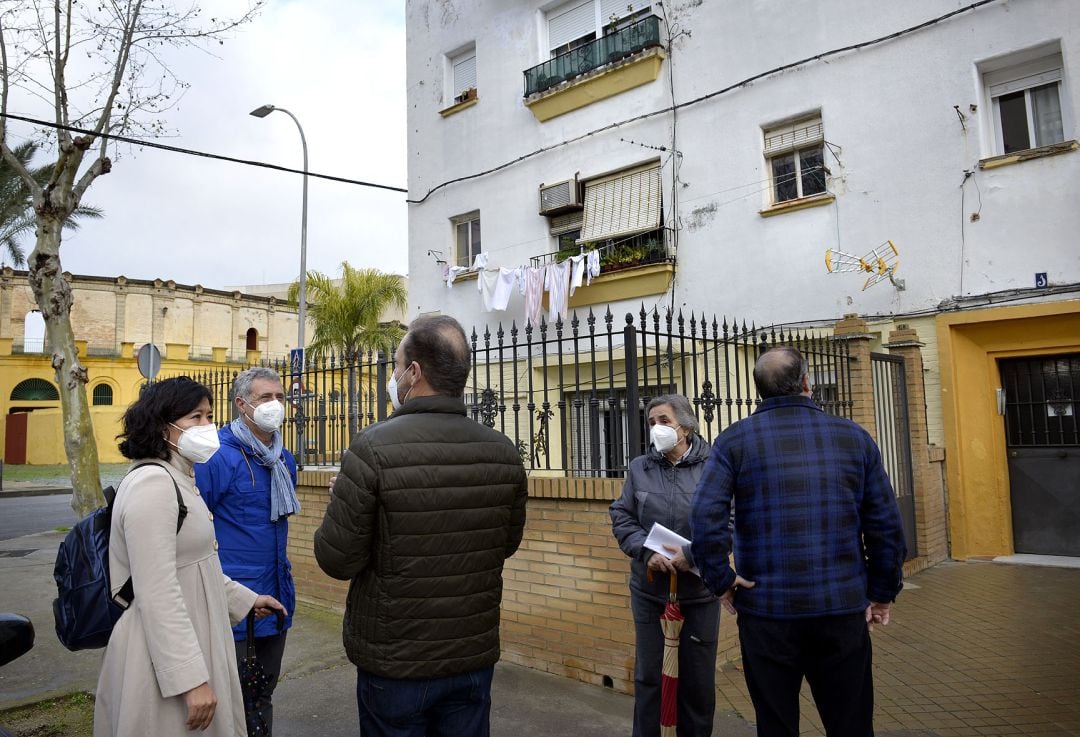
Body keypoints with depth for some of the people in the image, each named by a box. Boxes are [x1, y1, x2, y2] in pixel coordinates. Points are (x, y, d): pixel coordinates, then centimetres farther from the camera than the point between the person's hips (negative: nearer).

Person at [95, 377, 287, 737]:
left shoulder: (179, 480, 12)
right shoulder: (152, 482, -21)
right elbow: (157, 594, -25)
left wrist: (245, 599, 23)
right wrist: (191, 679, -25)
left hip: (188, 638, 10)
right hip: (166, 655, -10)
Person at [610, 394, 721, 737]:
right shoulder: (639, 468, 2)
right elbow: (622, 517, 2)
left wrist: (692, 555, -20)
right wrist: (647, 552, -13)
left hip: (700, 590, -2)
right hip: (649, 590, 2)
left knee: (698, 677, 14)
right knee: (648, 673, 14)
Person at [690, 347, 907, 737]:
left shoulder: (734, 440, -3)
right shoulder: (854, 436, 3)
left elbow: (705, 514, -16)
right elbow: (885, 523, 2)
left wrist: (721, 580, -6)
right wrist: (883, 593, 12)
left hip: (766, 609, -1)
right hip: (844, 608, 2)